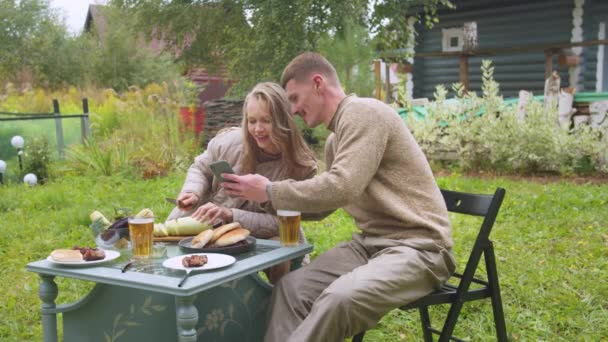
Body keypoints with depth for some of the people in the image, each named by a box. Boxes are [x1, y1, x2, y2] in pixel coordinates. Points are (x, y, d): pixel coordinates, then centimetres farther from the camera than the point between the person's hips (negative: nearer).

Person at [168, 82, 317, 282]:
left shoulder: (302, 168, -17)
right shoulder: (231, 141, -14)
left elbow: (279, 223, -20)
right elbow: (200, 168, 7)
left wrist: (230, 215, -33)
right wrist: (192, 193, -16)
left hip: (263, 240, -1)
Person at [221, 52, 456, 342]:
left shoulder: (363, 112, -13)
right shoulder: (334, 140, 15)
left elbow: (341, 189, -24)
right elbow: (325, 200, 24)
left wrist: (270, 192, -13)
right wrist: (270, 196, 12)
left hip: (416, 245, -9)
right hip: (371, 242, 9)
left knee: (339, 298, -32)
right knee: (291, 286, -10)